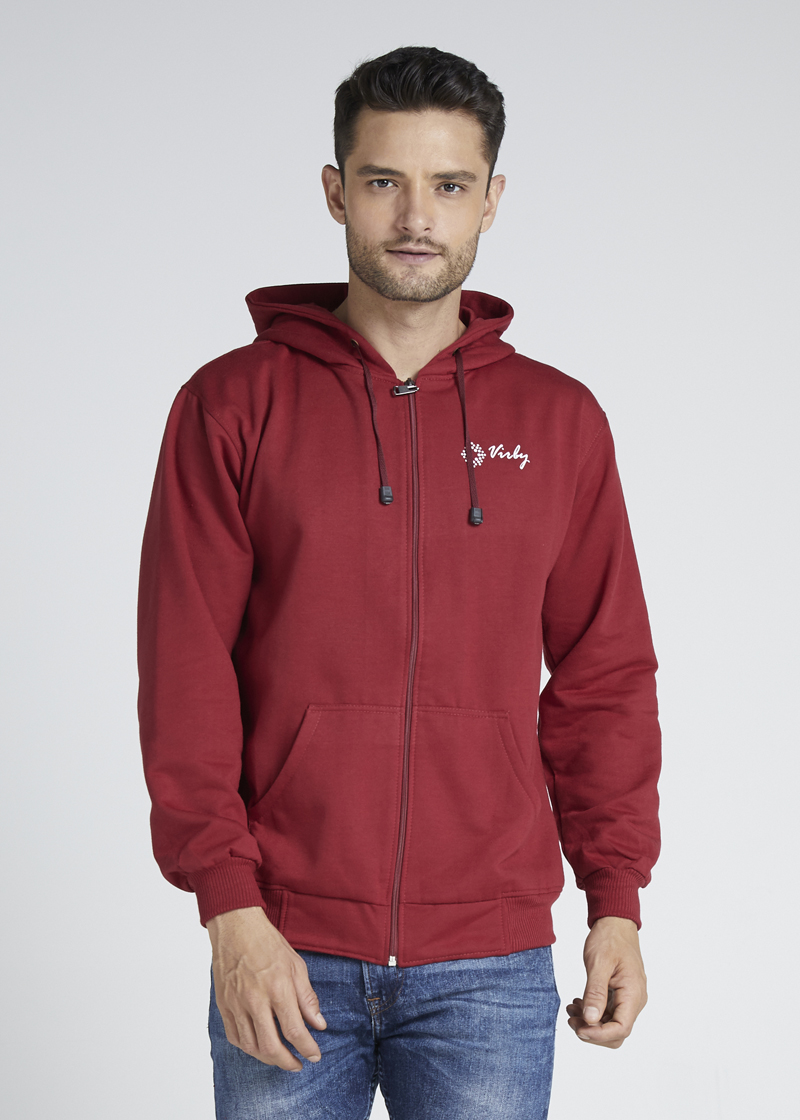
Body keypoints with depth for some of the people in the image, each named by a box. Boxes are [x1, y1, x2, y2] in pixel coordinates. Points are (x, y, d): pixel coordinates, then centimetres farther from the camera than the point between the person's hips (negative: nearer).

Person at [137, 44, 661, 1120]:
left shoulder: (560, 420, 7)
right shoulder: (232, 405, 1)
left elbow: (604, 676, 8)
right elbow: (185, 675, -3)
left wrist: (616, 900, 2)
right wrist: (230, 907, -10)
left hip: (492, 962, 1)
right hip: (284, 959, -1)